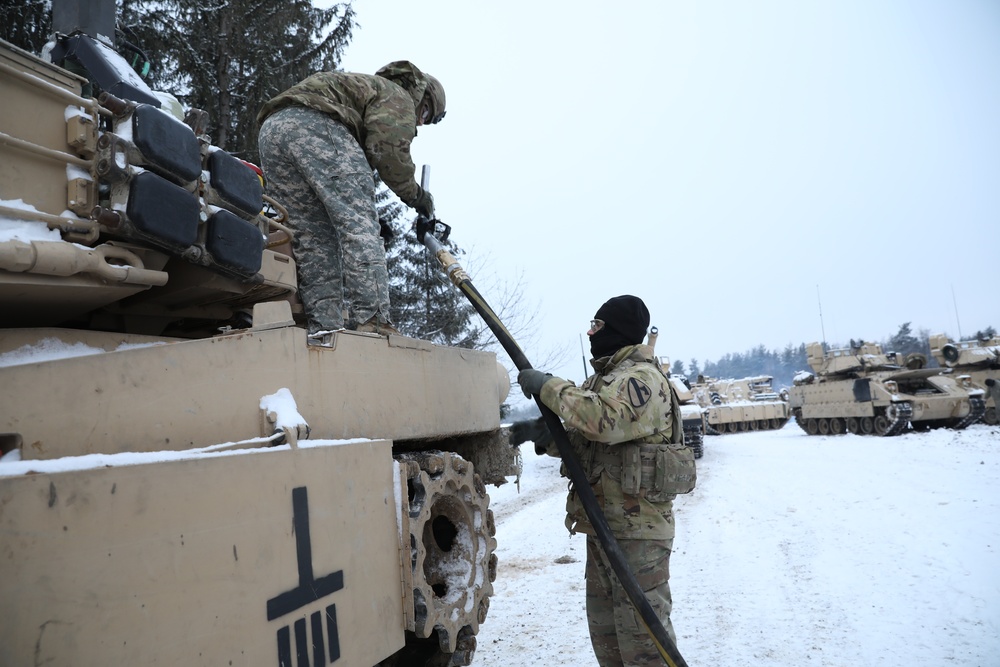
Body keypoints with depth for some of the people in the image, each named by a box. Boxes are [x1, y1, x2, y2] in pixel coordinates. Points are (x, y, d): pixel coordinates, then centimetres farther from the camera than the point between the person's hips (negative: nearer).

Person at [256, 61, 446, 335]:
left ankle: (324, 327, -3)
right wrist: (414, 194, 7)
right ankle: (371, 318, -23)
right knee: (358, 223, -12)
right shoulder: (398, 97, 15)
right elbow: (389, 150, -7)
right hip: (314, 122, -9)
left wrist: (371, 219, 29)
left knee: (315, 236, 6)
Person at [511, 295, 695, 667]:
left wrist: (549, 387, -23)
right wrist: (544, 435, 2)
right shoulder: (605, 378, 18)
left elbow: (605, 421, -32)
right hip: (604, 524, 10)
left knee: (642, 632, -4)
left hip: (636, 527, -10)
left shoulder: (641, 378, -14)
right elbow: (583, 440, 19)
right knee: (604, 630, 20)